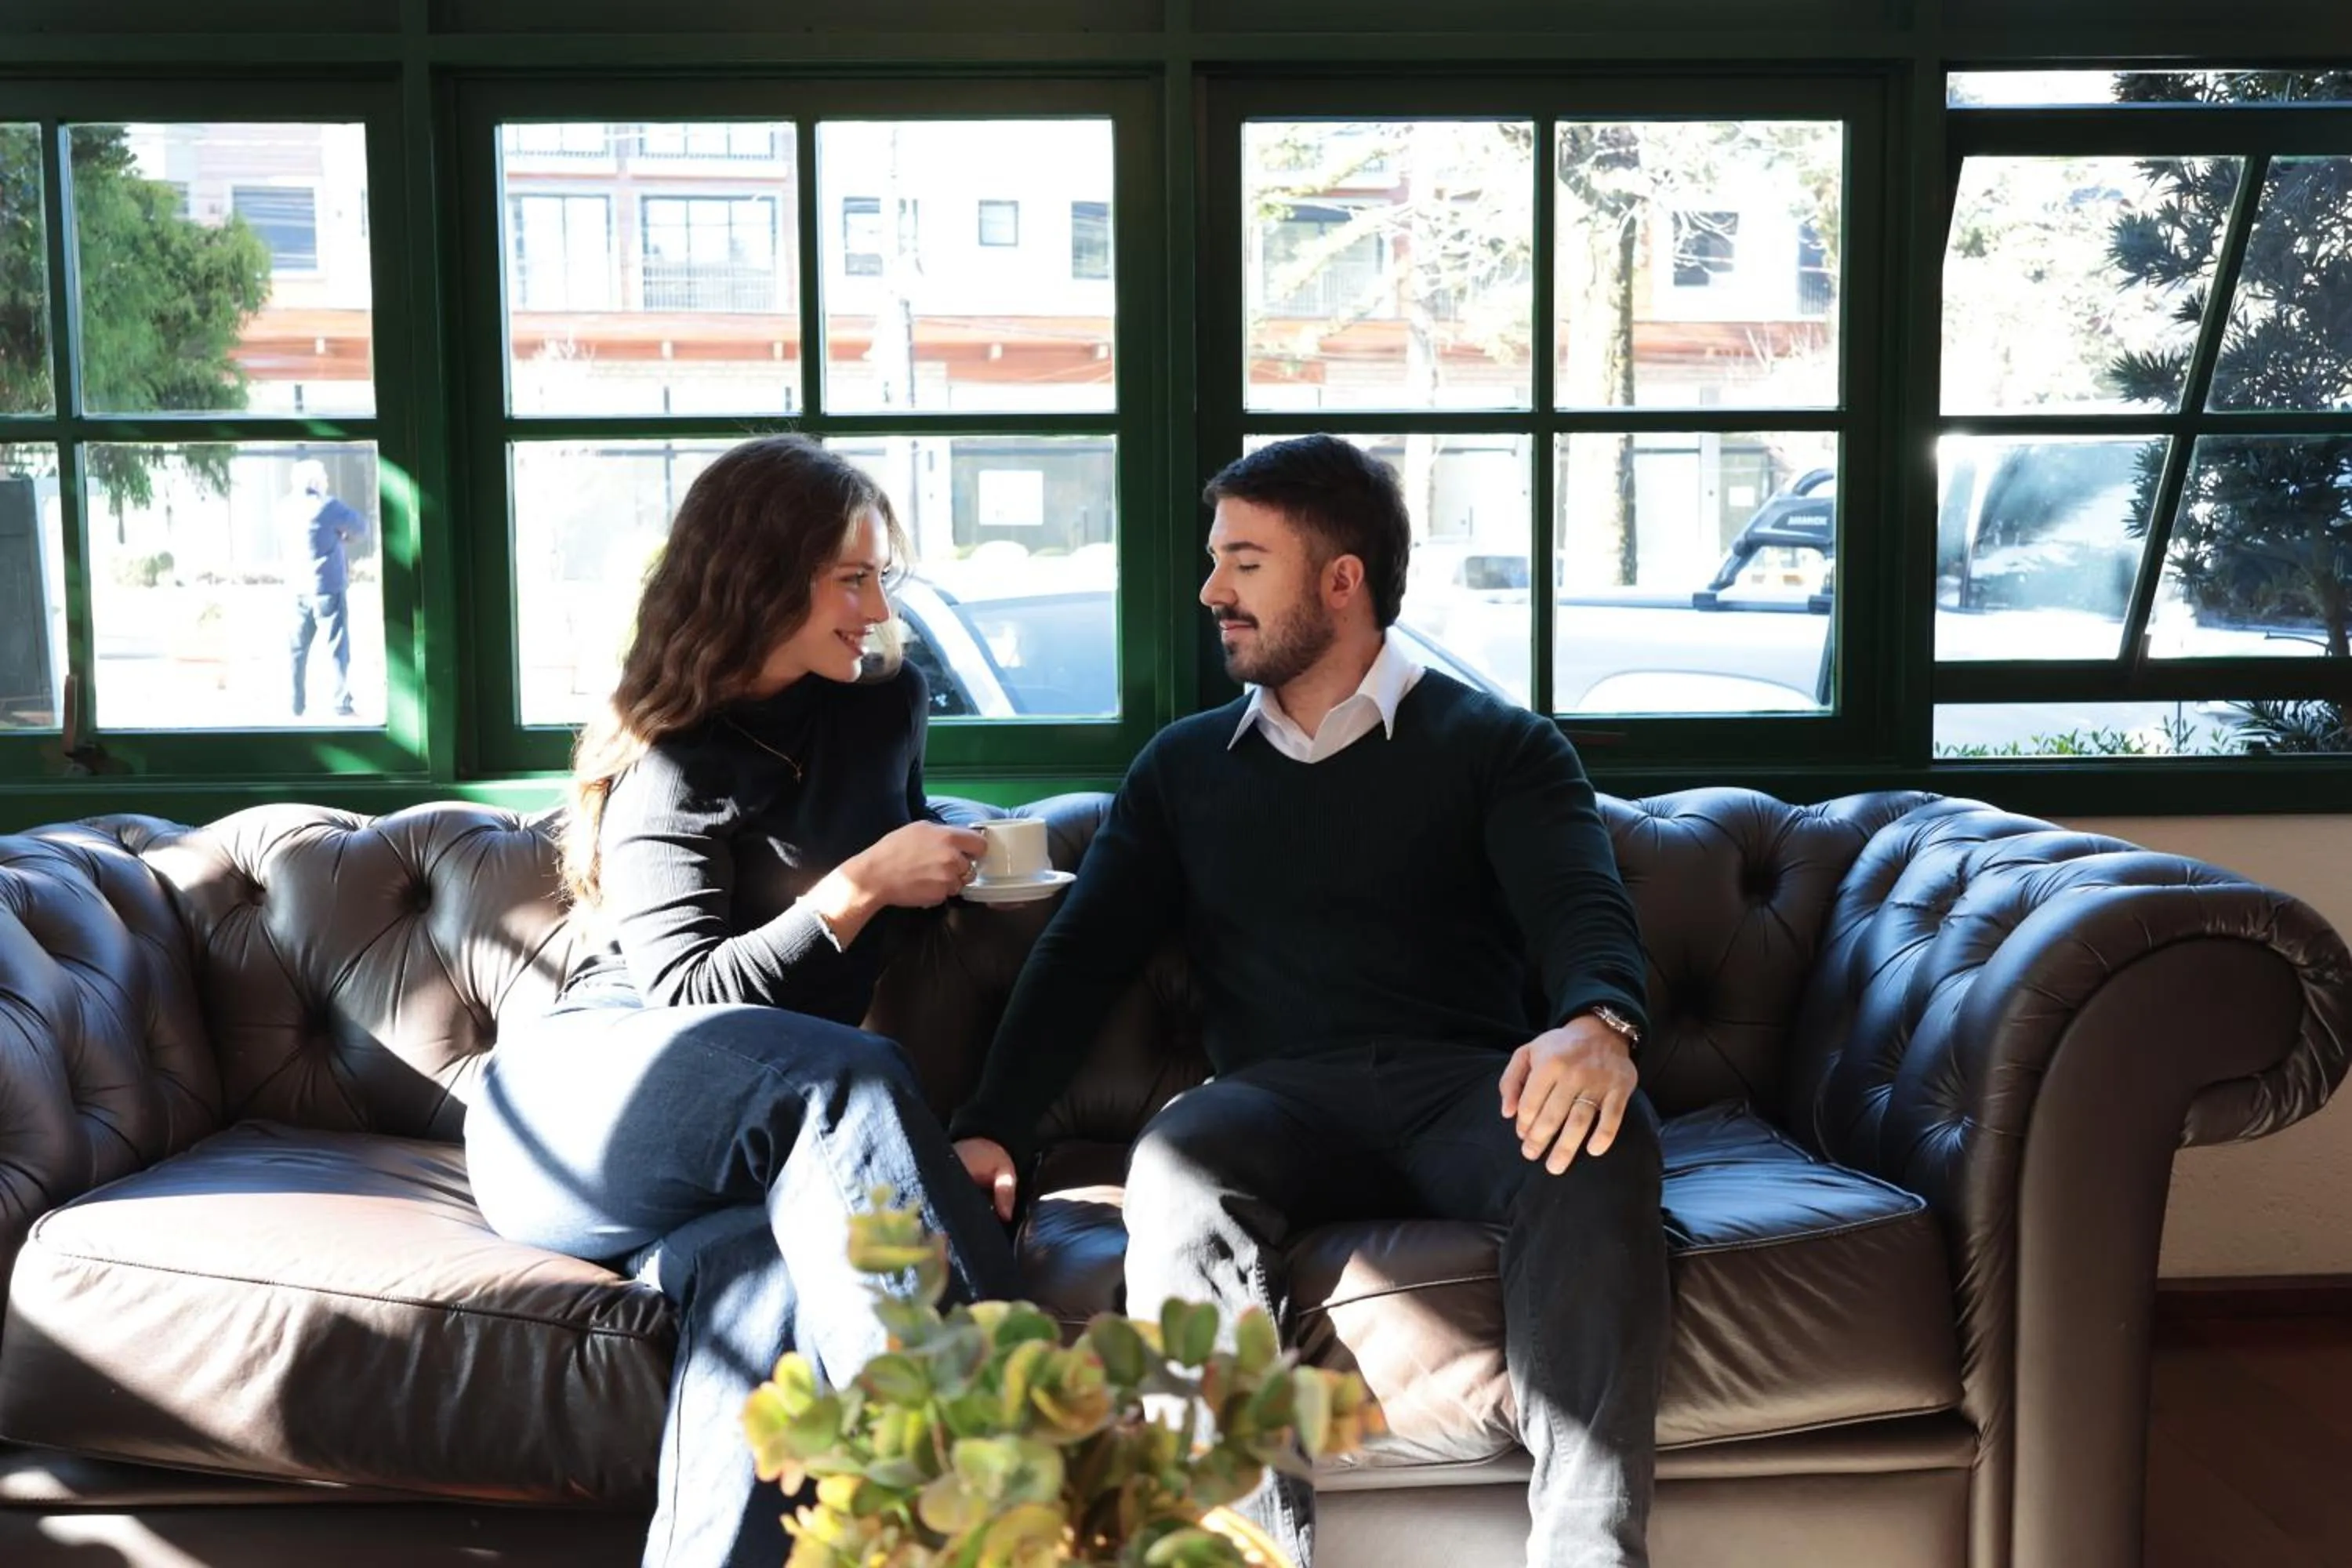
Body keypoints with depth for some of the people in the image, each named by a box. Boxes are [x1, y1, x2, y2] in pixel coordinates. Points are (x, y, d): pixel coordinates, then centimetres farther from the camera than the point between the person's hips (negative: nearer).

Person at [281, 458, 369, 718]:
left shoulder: (291, 506, 5)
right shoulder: (328, 507, -13)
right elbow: (361, 529, -4)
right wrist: (344, 539, 11)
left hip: (299, 587, 6)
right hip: (327, 587, -6)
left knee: (298, 648, 12)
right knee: (337, 648, -1)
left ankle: (296, 704, 14)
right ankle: (341, 704, -4)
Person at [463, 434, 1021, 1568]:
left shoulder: (882, 709, 18)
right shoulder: (672, 765, 1)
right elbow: (690, 992, -9)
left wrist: (943, 867, 16)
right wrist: (865, 886, -14)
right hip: (576, 1106, -4)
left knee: (762, 1265, -37)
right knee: (844, 1081, -37)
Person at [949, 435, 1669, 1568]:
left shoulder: (1497, 746, 14)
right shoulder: (1184, 766, 23)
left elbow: (1583, 914, -3)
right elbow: (1081, 956, 15)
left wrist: (1596, 1023, -29)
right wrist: (992, 1130, -4)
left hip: (1465, 1089, -1)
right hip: (1279, 1099, 1)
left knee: (1600, 1145, -35)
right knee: (1177, 1170, -34)